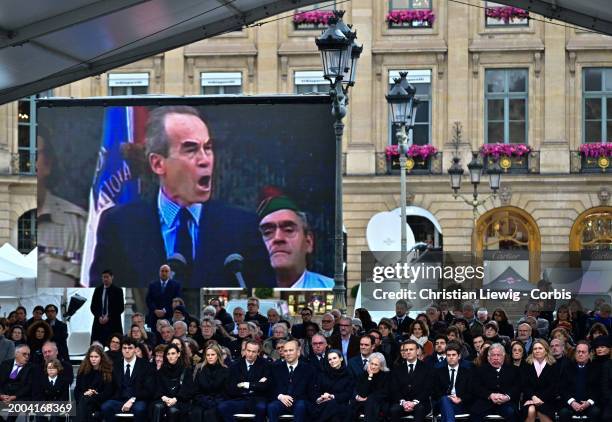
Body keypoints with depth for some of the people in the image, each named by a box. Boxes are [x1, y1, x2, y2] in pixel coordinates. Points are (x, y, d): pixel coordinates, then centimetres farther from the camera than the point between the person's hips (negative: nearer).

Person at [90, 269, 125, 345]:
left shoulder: (117, 291, 2)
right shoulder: (98, 290, 11)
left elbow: (120, 308, -2)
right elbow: (93, 306, 10)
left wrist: (108, 317, -11)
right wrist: (99, 317, -7)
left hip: (113, 324, -3)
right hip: (99, 322, 3)